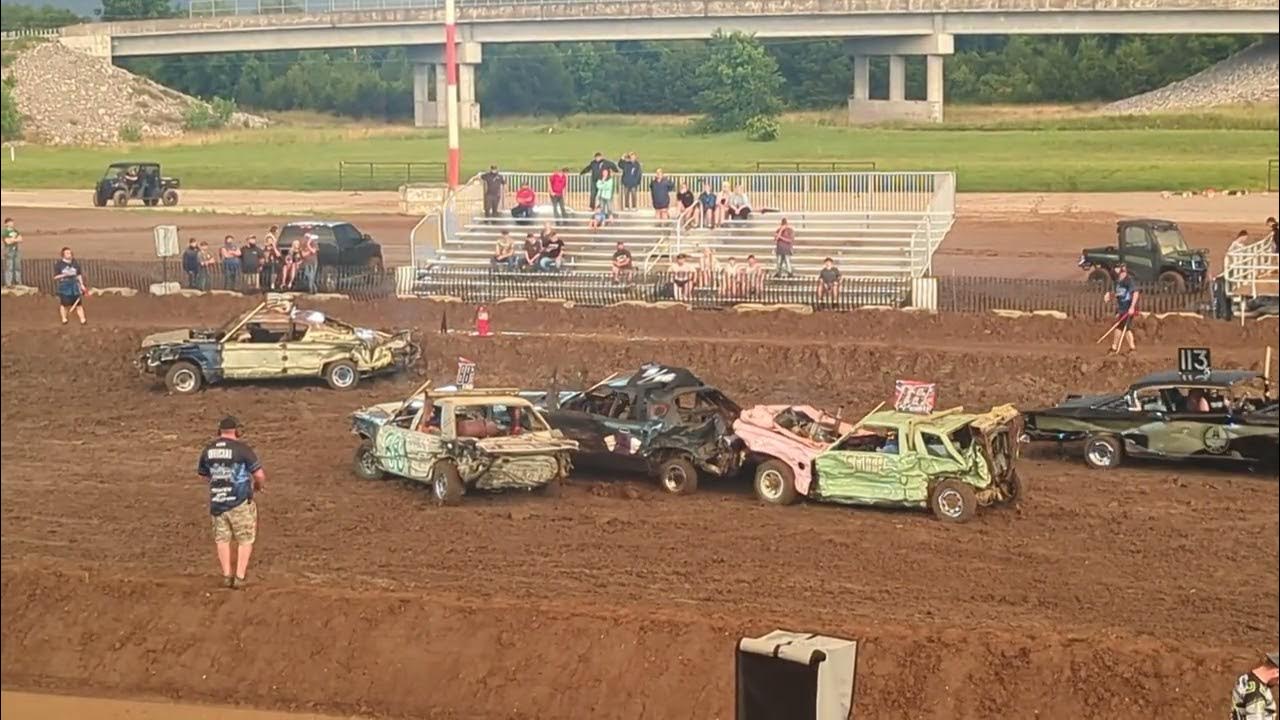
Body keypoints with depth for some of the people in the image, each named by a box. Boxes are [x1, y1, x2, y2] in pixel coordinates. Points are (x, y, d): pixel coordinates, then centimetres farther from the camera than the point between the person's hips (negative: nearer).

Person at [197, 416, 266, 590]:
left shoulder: (208, 450, 3)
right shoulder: (243, 448, -13)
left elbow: (203, 475, 16)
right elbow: (260, 475, -13)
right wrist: (259, 485, 9)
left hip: (217, 502, 4)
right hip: (240, 502, -4)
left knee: (222, 538, 20)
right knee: (245, 539, 12)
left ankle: (226, 575, 21)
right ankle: (240, 576, 10)